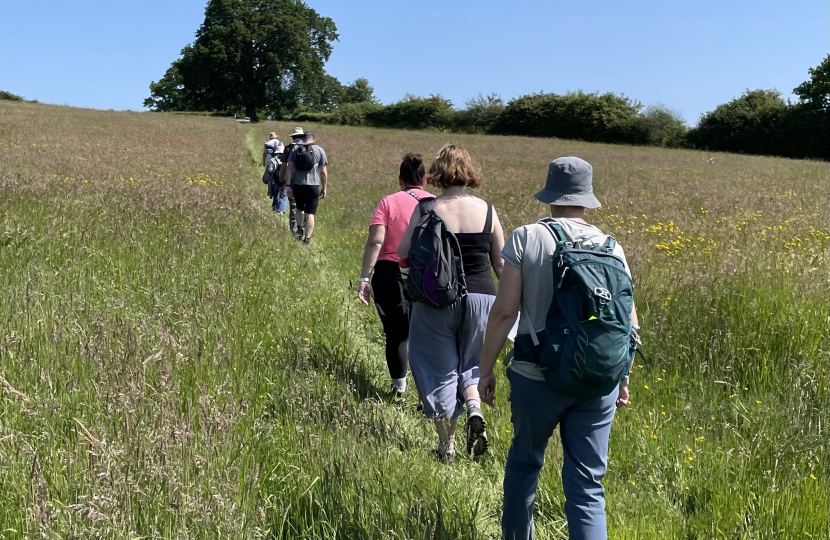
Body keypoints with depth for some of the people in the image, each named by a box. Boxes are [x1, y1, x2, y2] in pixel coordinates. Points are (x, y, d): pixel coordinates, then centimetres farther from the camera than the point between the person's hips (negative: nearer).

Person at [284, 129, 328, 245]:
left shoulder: (295, 148, 7)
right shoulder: (319, 150, 4)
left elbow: (289, 167, 1)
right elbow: (323, 171, 0)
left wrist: (289, 185, 3)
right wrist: (324, 188, 7)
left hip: (297, 185, 2)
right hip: (313, 185, -2)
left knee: (300, 208, 25)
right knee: (310, 213, 4)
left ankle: (299, 228, 9)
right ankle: (307, 240, 4)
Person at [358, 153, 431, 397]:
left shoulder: (388, 202, 0)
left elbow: (375, 241, -12)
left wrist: (364, 278, -11)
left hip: (389, 274, -1)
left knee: (396, 332, 14)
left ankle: (399, 386, 24)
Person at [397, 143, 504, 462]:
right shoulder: (486, 210, -2)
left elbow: (403, 252, -5)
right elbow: (501, 263, 4)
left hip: (437, 300, -2)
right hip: (480, 298, 2)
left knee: (441, 370, 12)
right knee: (470, 364, 23)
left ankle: (446, 446, 20)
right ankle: (475, 410, -5)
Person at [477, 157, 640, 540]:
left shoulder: (526, 238, -8)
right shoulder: (611, 248, 2)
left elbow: (504, 311, -11)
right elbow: (629, 322, 5)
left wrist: (486, 369, 1)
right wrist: (623, 379, 19)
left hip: (537, 376, -2)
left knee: (524, 462, 22)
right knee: (587, 487, 8)